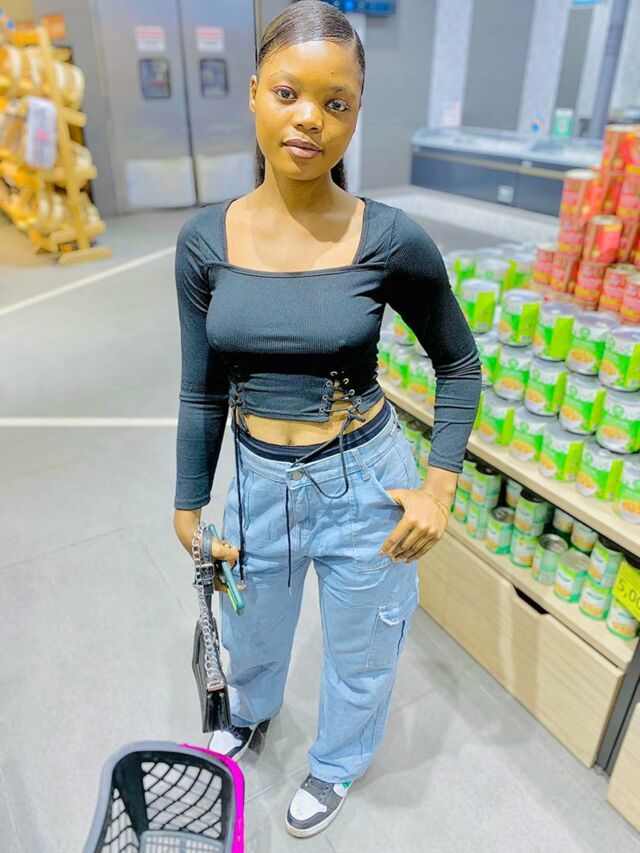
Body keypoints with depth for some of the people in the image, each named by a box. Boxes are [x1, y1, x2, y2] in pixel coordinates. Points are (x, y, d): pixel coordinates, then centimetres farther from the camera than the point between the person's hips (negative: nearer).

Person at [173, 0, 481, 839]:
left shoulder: (392, 240, -16)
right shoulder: (206, 240, -9)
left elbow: (458, 364, -2)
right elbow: (204, 392, 0)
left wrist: (440, 484, -10)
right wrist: (190, 506, 5)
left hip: (363, 484, -2)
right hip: (258, 481, 3)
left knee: (360, 649, 22)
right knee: (250, 633, 29)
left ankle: (336, 764, 58)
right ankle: (251, 712, 68)